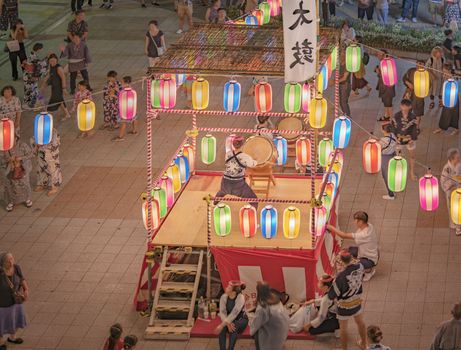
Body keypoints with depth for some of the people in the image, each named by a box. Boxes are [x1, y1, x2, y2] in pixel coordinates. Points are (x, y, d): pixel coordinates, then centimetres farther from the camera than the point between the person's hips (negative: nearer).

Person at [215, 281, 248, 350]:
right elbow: (222, 312, -17)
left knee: (234, 327, -35)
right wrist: (228, 323, -35)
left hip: (241, 319, -3)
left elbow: (234, 313, -33)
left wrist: (222, 325, -37)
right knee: (222, 328, -28)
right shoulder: (224, 297, -15)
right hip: (229, 319, 3)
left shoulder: (240, 298, -28)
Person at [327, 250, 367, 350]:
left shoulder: (341, 276, -35)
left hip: (344, 306, -5)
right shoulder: (360, 267, -19)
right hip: (357, 302, 5)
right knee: (360, 322, 28)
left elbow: (331, 296, -25)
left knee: (343, 328, 17)